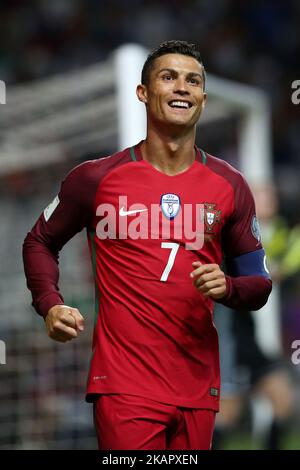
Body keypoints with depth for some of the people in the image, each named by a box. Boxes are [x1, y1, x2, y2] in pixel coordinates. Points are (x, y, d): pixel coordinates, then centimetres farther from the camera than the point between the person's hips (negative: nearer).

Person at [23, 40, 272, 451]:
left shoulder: (229, 185, 5)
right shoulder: (97, 178, -2)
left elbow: (259, 285, 12)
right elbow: (40, 242, 13)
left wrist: (227, 288, -11)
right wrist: (50, 305, -5)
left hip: (198, 389, 3)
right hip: (125, 387, -3)